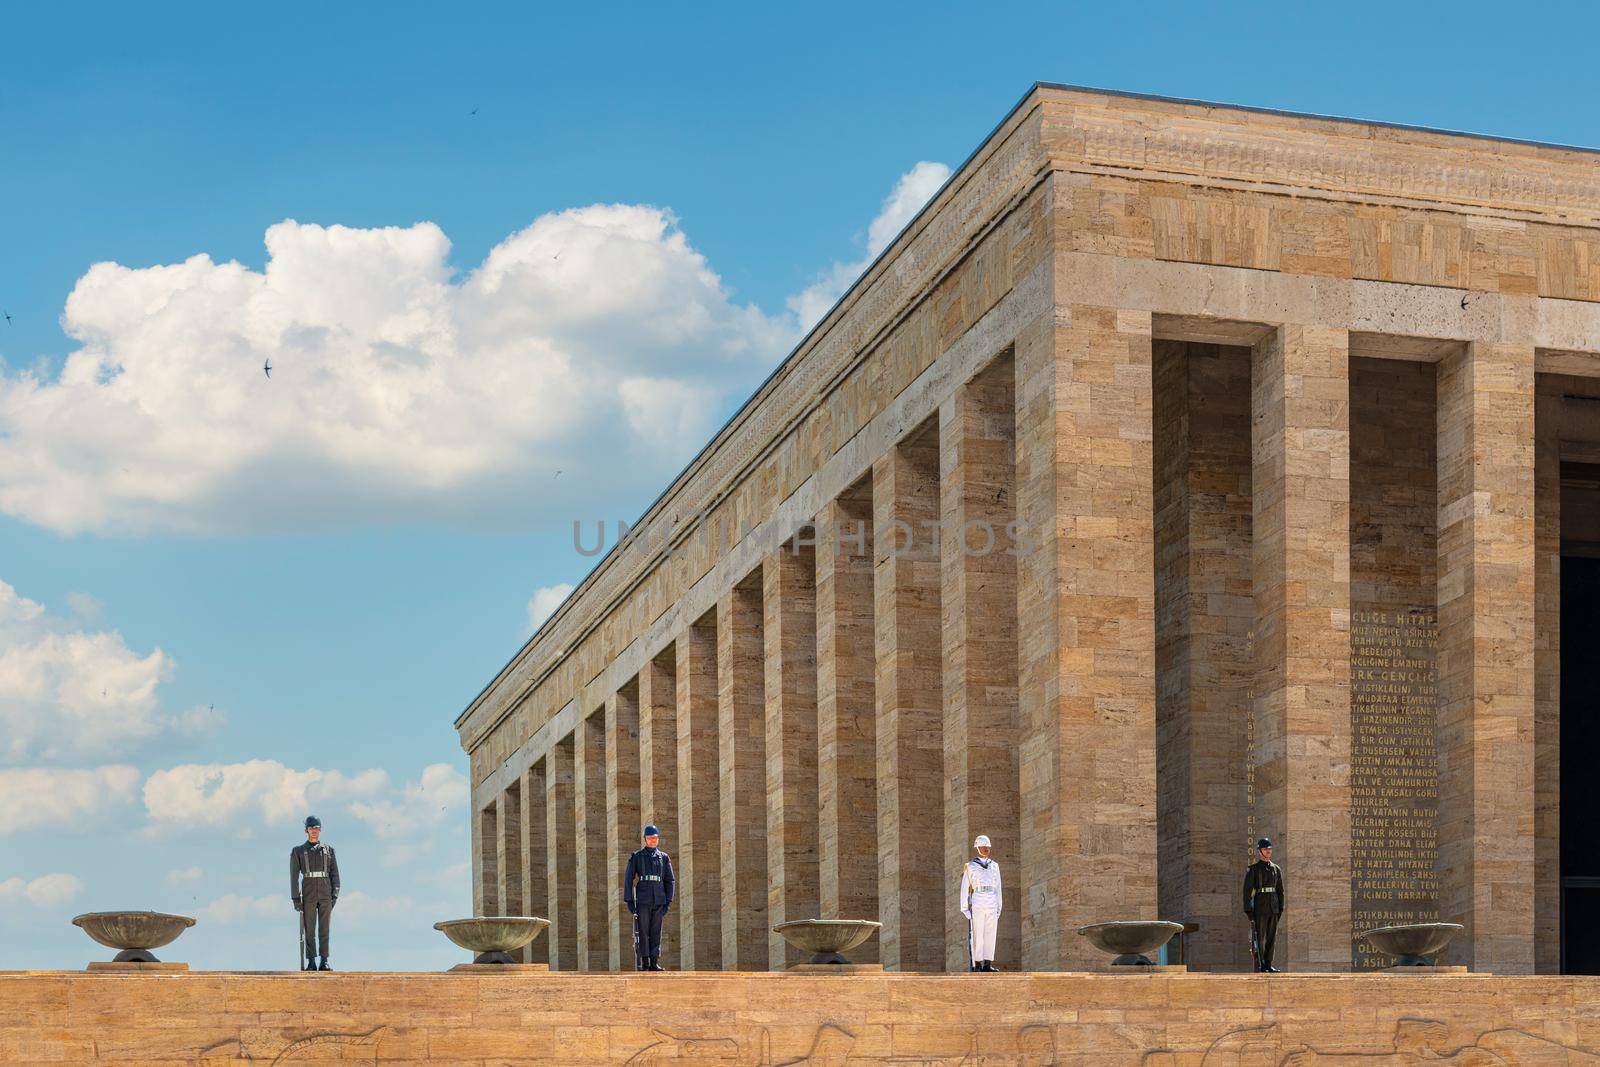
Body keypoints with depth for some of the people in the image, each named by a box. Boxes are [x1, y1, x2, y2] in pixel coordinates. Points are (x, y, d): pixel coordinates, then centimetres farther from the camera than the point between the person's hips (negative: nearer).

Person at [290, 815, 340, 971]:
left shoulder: (329, 850, 9)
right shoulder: (298, 851, 5)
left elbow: (334, 874, 7)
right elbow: (294, 876, 1)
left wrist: (335, 895, -2)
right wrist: (295, 898, -6)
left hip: (325, 895, 1)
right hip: (308, 895, -1)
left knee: (324, 929, -2)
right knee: (309, 930, -1)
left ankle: (324, 962, 0)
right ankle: (311, 963, 3)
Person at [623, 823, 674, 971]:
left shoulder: (664, 858, 11)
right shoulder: (637, 857, 5)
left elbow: (670, 881, 12)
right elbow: (628, 879, 3)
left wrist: (668, 902, 4)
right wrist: (629, 900, -4)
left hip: (659, 901, 2)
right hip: (642, 900, -2)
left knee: (656, 932, 1)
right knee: (643, 931, -4)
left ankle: (654, 963, 3)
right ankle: (644, 963, -3)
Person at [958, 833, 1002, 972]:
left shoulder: (994, 866, 14)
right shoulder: (970, 866, 3)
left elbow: (998, 888, 16)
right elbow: (964, 888, 3)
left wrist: (999, 907, 11)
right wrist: (964, 908, -3)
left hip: (992, 905, 4)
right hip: (977, 904, -4)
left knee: (990, 935, 2)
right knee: (978, 934, -5)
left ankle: (988, 964, 5)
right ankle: (977, 964, -3)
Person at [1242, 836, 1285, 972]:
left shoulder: (1276, 869, 13)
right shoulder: (1253, 869, -2)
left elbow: (1280, 890, 16)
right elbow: (1247, 890, -6)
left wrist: (1281, 908, 8)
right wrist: (1248, 910, -12)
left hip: (1273, 907, 5)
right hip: (1259, 907, -5)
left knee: (1271, 936, 4)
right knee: (1260, 936, -6)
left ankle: (1268, 965, 9)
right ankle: (1260, 966, -5)